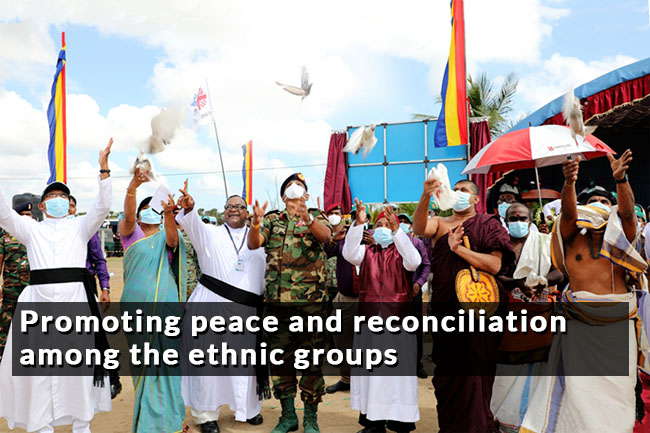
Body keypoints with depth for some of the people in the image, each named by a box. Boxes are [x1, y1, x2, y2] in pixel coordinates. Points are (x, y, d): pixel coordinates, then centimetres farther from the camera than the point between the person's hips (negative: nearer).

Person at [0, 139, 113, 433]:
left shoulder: (79, 226, 14)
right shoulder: (30, 229, 17)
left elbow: (102, 207, 0)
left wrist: (103, 169, -9)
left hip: (75, 298, -1)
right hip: (38, 298, 1)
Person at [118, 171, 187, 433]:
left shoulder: (166, 236, 11)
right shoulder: (131, 232, 10)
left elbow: (172, 239, -13)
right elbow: (127, 217, -11)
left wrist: (169, 213, -32)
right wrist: (132, 188, -29)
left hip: (166, 304, 0)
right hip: (135, 303, 0)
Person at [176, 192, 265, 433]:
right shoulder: (211, 234, 7)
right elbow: (193, 224, -14)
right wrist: (189, 209, -35)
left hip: (246, 311, 2)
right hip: (213, 304, -2)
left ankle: (249, 408, 29)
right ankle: (206, 413, 16)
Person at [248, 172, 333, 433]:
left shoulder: (316, 217, 7)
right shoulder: (272, 219, 13)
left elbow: (326, 236, -16)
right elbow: (253, 244, -3)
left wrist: (308, 220, -36)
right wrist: (255, 224, -24)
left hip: (311, 300, -2)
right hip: (277, 300, 3)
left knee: (311, 359, 2)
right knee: (279, 357, 9)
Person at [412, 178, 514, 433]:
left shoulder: (488, 224, 5)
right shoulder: (441, 223, 11)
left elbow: (495, 264, -9)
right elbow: (419, 228, -14)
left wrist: (458, 248, -15)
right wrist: (426, 197, -30)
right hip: (444, 308, 3)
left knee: (474, 373, -1)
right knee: (446, 371, 11)